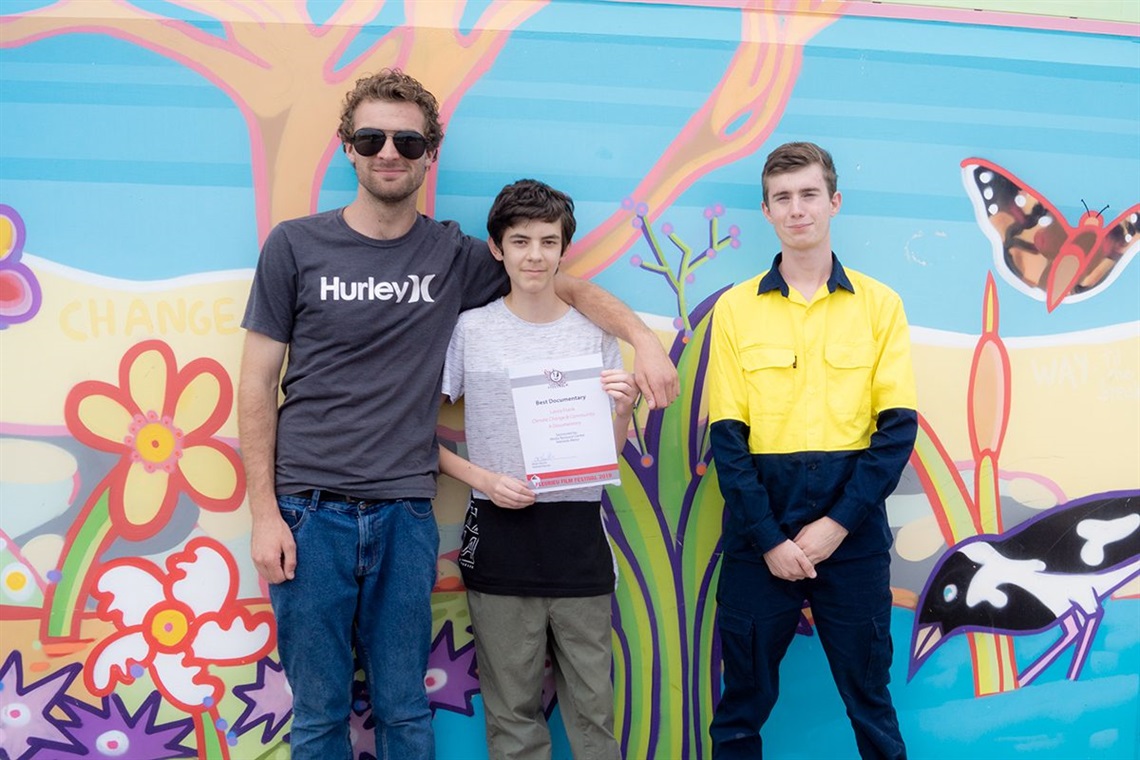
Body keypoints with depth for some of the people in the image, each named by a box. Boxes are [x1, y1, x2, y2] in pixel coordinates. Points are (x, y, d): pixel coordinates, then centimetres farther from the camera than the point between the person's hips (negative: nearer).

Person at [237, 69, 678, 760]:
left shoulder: (454, 257, 6)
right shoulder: (295, 247, 2)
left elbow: (569, 288, 17)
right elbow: (259, 385, 2)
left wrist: (643, 337, 0)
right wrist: (264, 514, -4)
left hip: (405, 514, 1)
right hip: (310, 512, -1)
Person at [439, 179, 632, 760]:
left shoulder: (594, 336, 6)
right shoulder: (470, 330, 1)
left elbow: (609, 455, 9)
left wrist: (623, 412, -11)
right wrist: (485, 479, -12)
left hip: (578, 533, 1)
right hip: (499, 535, -1)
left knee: (592, 701, 6)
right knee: (511, 706, 8)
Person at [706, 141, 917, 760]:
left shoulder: (879, 304, 4)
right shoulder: (736, 308, 4)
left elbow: (898, 426, -1)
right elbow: (727, 435, 0)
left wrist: (837, 524, -11)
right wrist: (769, 539, -9)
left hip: (853, 530, 0)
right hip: (760, 527, 0)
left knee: (868, 695, 8)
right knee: (744, 697, 8)